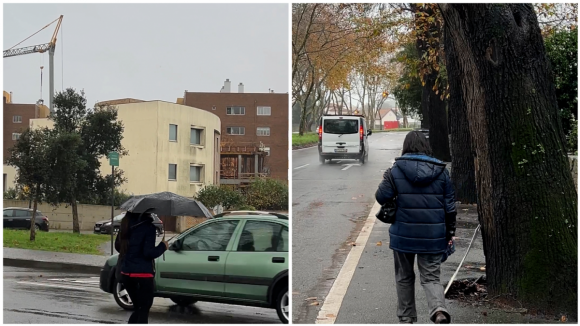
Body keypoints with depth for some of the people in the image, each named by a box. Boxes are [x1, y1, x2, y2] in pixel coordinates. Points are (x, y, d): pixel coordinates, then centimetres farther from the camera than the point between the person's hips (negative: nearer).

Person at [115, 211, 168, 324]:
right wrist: (163, 246, -2)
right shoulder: (148, 227, -14)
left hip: (126, 272, 7)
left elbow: (118, 245, 15)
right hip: (143, 273, -7)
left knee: (139, 308, 18)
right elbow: (149, 252, -19)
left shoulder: (127, 223, 6)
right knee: (144, 309, 4)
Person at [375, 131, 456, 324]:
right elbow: (450, 205, 4)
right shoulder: (440, 171, 1)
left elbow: (381, 197, -7)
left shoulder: (397, 170, -8)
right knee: (431, 277, 6)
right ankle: (439, 309, -21)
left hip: (404, 234, -1)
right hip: (433, 236, 1)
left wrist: (386, 179, 13)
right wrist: (450, 232, 14)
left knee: (404, 278, 16)